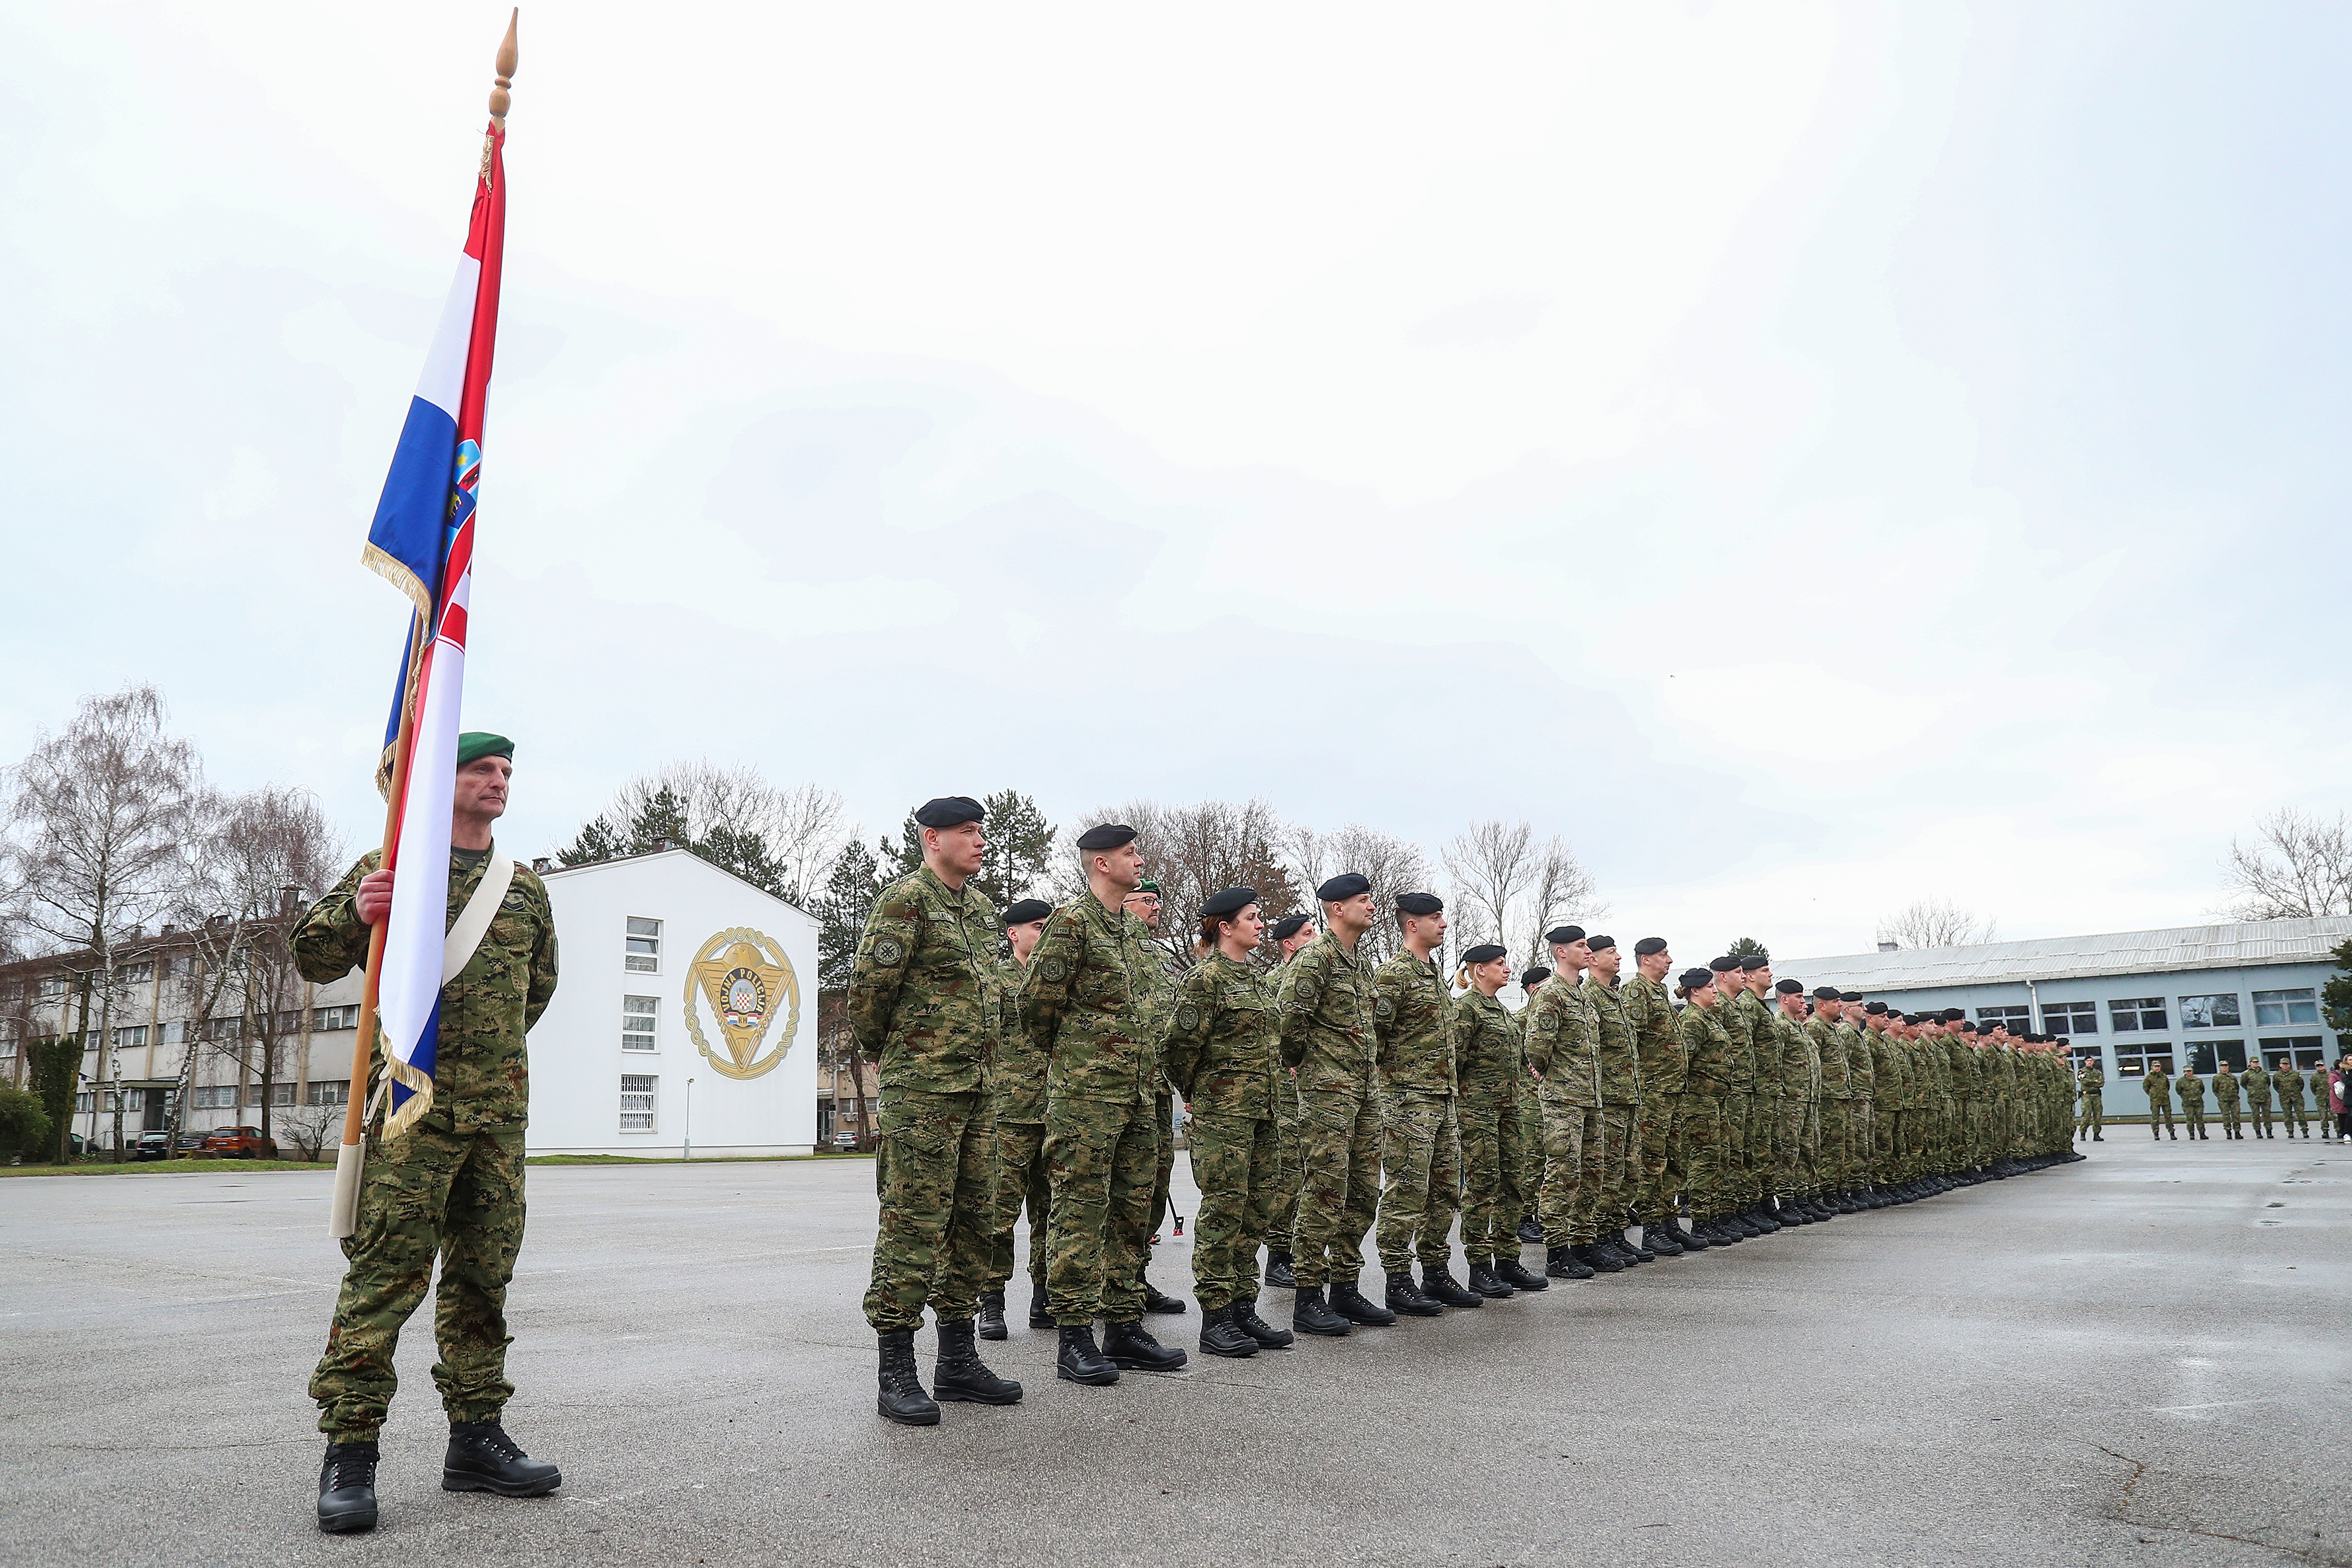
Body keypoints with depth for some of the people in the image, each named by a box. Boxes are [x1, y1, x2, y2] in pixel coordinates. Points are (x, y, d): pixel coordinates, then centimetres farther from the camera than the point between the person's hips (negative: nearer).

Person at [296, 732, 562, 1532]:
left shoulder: (526, 888, 16)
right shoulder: (391, 866, 4)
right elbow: (313, 957, 2)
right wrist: (355, 913, -17)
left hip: (500, 1106, 5)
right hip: (414, 1101, -5)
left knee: (484, 1272, 9)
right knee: (387, 1269, -8)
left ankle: (476, 1438, 17)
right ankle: (349, 1451, 1)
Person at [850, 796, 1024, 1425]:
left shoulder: (981, 906, 16)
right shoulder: (905, 900, -10)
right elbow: (870, 985, -10)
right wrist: (878, 1053, 3)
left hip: (977, 1090, 8)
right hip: (921, 1090, -8)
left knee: (973, 1222, 12)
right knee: (913, 1225, -6)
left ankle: (958, 1360, 22)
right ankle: (897, 1374, 2)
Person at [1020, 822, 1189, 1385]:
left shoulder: (1132, 927, 17)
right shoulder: (1071, 921, -10)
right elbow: (1036, 1001, -12)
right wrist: (1065, 1053, 3)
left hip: (1138, 1092, 9)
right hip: (1085, 1091, -8)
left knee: (1131, 1211, 12)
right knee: (1080, 1211, -4)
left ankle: (1124, 1328, 21)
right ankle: (1075, 1340, 2)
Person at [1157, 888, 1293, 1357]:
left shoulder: (1255, 980, 17)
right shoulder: (1204, 978, -10)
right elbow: (1179, 1043, -13)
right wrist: (1194, 1092, -1)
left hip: (1263, 1114, 8)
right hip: (1222, 1112, -8)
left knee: (1255, 1211, 10)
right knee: (1223, 1211, -5)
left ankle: (1244, 1309, 18)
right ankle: (1215, 1319, 2)